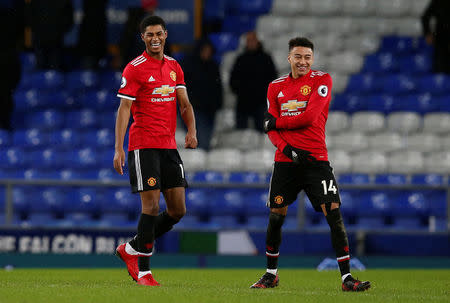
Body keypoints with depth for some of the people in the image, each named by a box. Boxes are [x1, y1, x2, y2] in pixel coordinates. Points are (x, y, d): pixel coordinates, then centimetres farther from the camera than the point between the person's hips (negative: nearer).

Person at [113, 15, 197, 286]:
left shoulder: (174, 67, 13)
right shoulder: (135, 68, -6)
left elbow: (184, 103, 13)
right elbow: (124, 109, -10)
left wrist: (192, 131, -6)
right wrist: (119, 148, -17)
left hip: (169, 146, 6)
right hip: (143, 145, -6)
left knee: (178, 210, 3)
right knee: (152, 206, -10)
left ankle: (131, 249, 20)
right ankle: (143, 272, -1)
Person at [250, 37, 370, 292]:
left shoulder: (322, 80, -1)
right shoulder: (276, 87, 10)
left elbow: (309, 116, -12)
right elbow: (271, 127, 6)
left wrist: (276, 122, -5)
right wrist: (286, 147, -11)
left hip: (316, 159, -3)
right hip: (285, 160, 3)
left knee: (334, 213, -11)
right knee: (276, 217, 4)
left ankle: (347, 277, -8)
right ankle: (271, 274, 22)